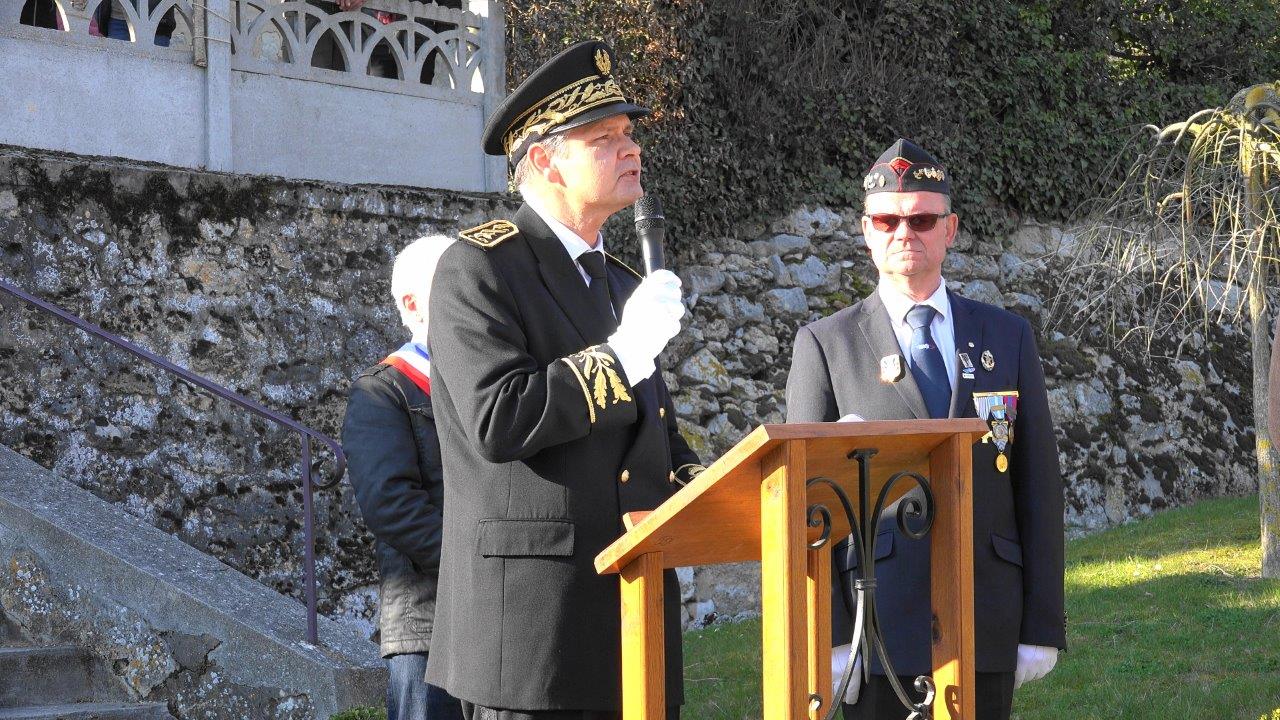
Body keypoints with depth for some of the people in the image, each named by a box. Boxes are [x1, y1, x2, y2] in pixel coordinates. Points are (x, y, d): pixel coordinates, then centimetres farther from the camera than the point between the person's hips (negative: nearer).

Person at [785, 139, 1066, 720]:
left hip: (988, 633, 2)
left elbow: (1038, 487, 9)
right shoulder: (825, 345, 4)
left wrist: (1043, 626, 3)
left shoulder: (1007, 338, 11)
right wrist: (827, 636, -7)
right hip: (882, 634, -2)